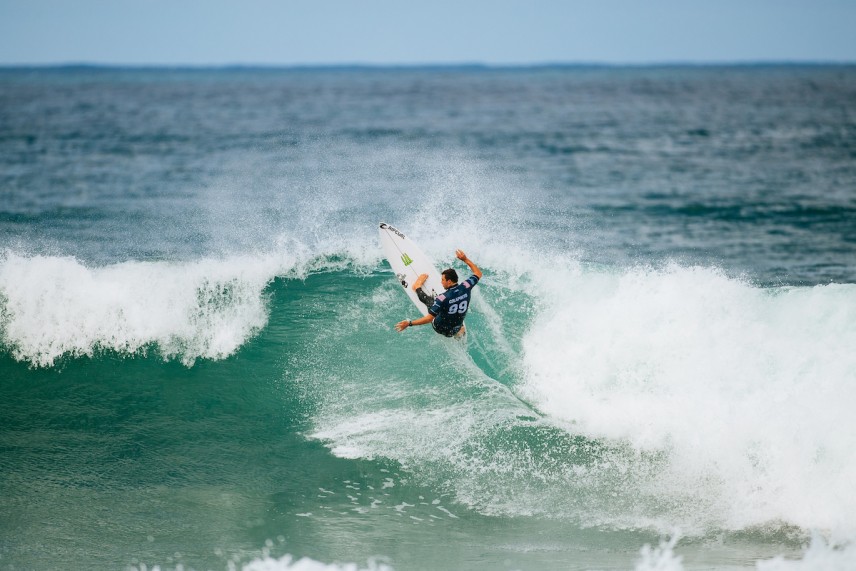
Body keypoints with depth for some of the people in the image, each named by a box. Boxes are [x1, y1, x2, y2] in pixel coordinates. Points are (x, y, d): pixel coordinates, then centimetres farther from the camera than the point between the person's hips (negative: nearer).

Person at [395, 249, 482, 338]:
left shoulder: (442, 298, -34)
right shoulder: (465, 287, -20)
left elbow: (429, 318, -32)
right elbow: (478, 273, 0)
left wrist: (409, 323, -28)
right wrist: (465, 259, 5)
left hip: (440, 328, -4)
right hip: (456, 330, 4)